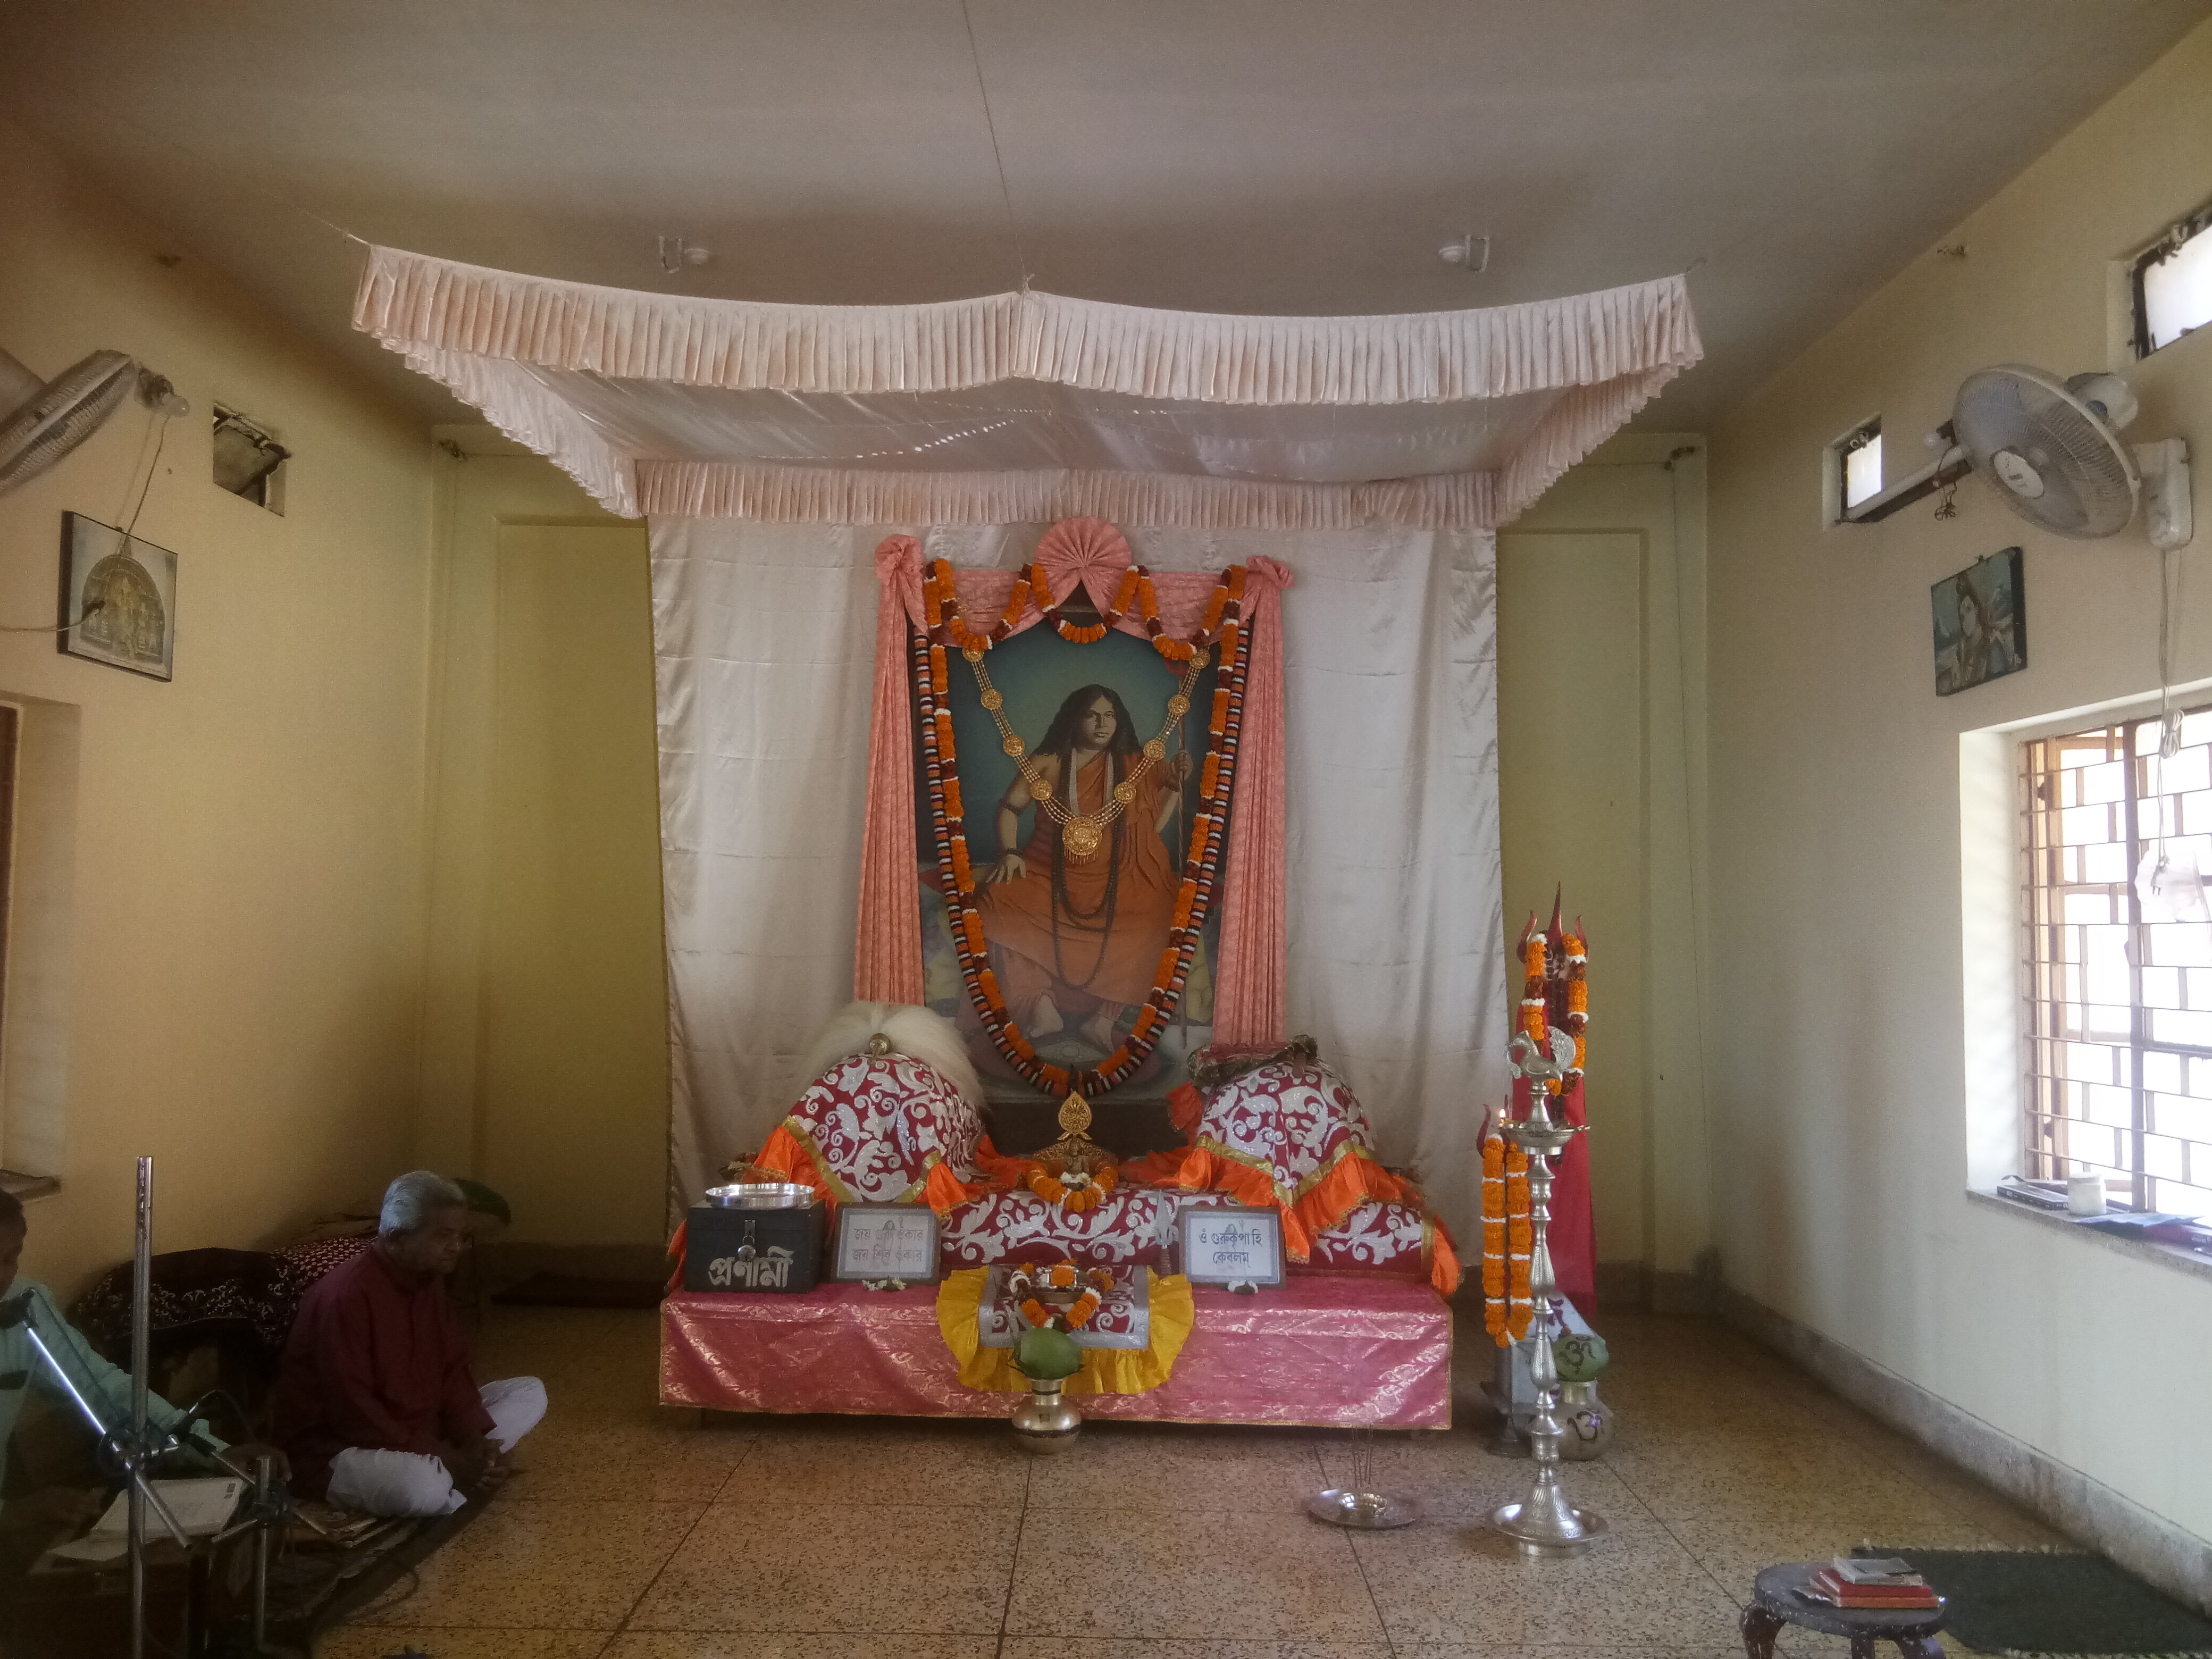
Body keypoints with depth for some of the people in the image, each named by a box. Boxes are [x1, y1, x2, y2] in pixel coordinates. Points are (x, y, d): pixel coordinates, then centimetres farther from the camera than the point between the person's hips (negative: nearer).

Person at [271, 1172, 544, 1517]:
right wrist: (441, 1458, -25)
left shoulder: (429, 1282, 2)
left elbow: (452, 1371, 5)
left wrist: (478, 1444, -12)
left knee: (530, 1393, 1)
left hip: (419, 1432, 9)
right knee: (424, 1486, -39)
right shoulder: (346, 1297, -25)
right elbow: (353, 1414, -27)